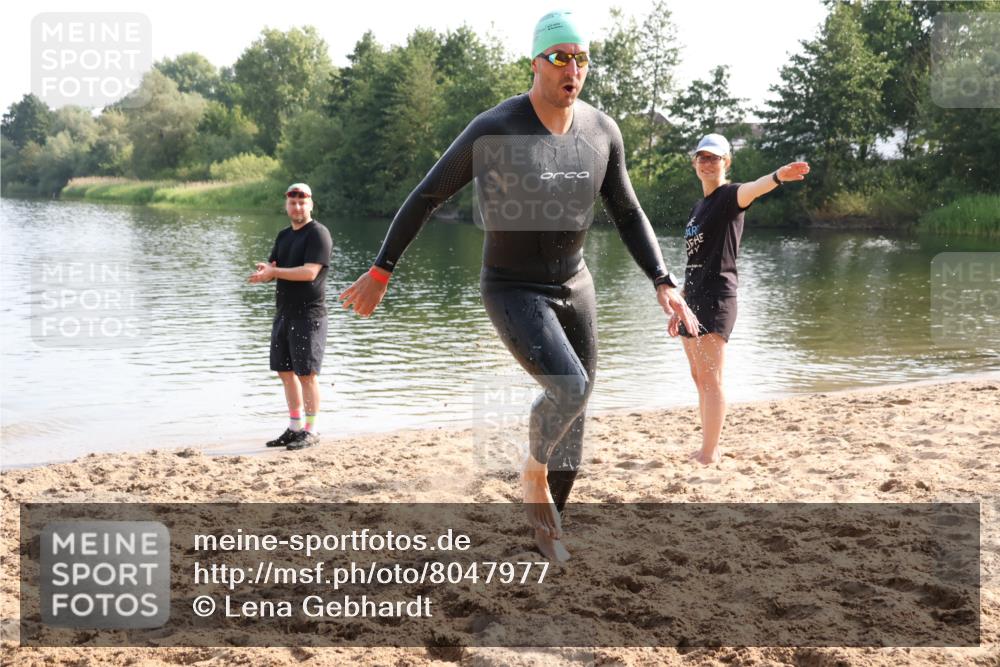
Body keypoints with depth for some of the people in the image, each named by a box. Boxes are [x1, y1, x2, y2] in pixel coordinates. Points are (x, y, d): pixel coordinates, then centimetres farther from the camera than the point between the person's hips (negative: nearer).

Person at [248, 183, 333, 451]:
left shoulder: (318, 233, -9)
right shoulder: (284, 235, 17)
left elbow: (310, 272, -19)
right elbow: (271, 268, 16)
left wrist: (274, 272, -17)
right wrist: (264, 271, -8)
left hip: (308, 315, -8)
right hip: (283, 313, 8)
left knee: (307, 373, -6)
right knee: (286, 371, 11)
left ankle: (311, 431, 2)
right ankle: (295, 428, 21)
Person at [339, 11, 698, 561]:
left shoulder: (602, 132, -6)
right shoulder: (493, 130, -22)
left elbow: (628, 215, 4)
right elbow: (426, 196, -13)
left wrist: (663, 284, -8)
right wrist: (380, 272, -10)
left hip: (572, 287, 6)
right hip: (511, 294, -6)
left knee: (571, 418, 11)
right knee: (571, 390, -27)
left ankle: (547, 521, 34)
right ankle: (534, 474, 7)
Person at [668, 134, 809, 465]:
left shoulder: (729, 196, -5)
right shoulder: (697, 208, 19)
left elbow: (751, 189, -30)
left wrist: (777, 176, -52)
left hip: (717, 297, -9)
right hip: (693, 298, 9)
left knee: (711, 379, -11)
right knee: (699, 378, 10)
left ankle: (709, 456, -11)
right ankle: (709, 449, 17)